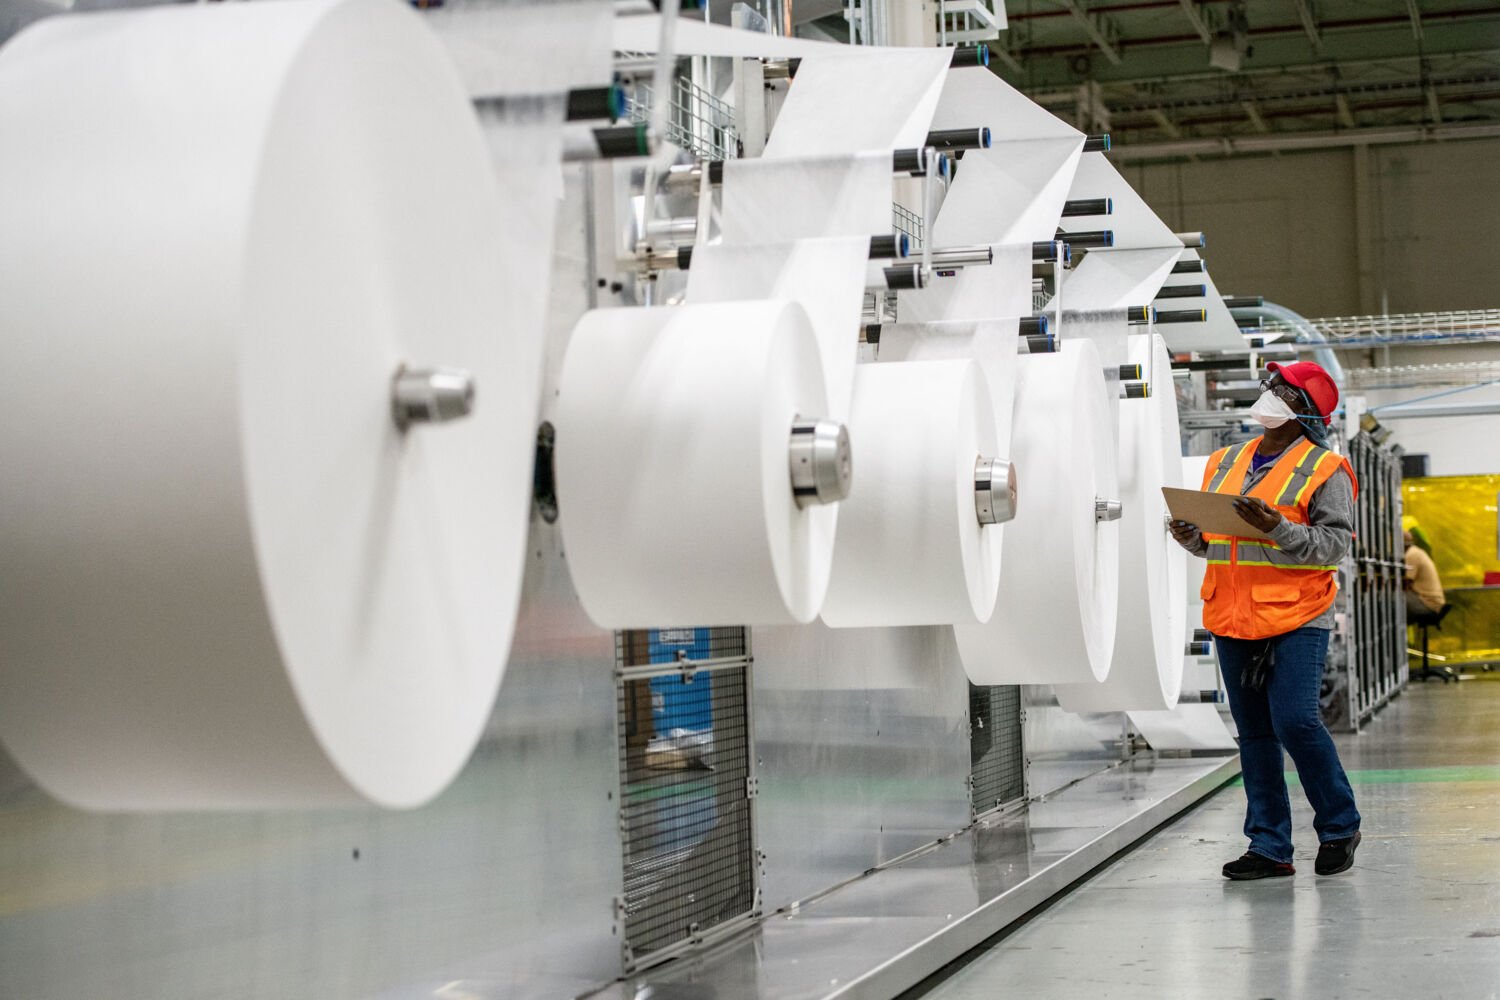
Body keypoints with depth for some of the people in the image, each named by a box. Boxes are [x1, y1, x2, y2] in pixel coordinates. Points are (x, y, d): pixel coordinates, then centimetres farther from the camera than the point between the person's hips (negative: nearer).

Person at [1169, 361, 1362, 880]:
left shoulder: (1324, 469, -3)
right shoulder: (1226, 462, 15)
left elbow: (1334, 542, -11)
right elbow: (1210, 535, 22)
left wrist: (1277, 528, -24)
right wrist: (1191, 536, 0)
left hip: (1297, 619, -6)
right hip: (1233, 620, 6)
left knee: (1295, 721, -14)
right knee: (1254, 733, 8)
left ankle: (1339, 827, 8)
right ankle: (1269, 847, 14)